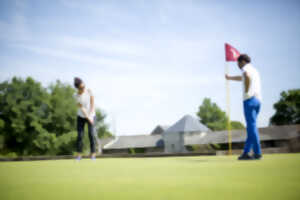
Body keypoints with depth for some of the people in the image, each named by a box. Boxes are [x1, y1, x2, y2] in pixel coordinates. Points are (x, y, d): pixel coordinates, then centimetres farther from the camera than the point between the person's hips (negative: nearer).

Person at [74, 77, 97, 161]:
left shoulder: (89, 91, -12)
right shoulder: (76, 96, -14)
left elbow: (92, 104, -11)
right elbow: (82, 108, -19)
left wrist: (91, 115, -18)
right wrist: (88, 118, -25)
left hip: (91, 115, 0)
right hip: (81, 116, 0)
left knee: (91, 134, -9)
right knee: (80, 135, -4)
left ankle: (93, 154, -4)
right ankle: (79, 154, 5)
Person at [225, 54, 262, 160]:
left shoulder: (246, 68, 0)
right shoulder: (254, 70, 27)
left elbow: (246, 76, -28)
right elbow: (242, 78, 48)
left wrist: (246, 91, -18)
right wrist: (230, 78, 62)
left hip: (249, 100, -9)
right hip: (258, 100, 9)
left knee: (252, 127, -9)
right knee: (251, 127, 9)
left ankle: (257, 153, -11)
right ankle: (246, 152, 12)